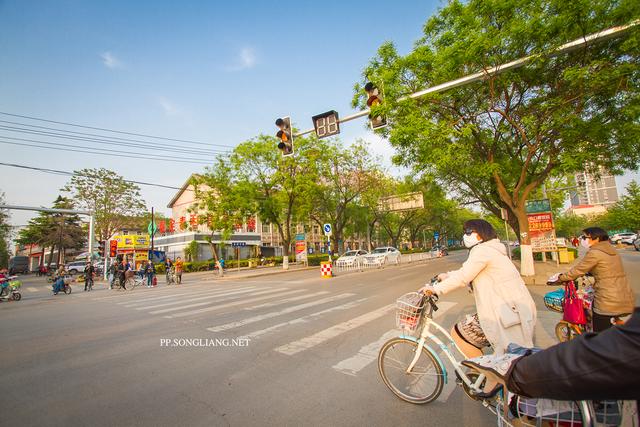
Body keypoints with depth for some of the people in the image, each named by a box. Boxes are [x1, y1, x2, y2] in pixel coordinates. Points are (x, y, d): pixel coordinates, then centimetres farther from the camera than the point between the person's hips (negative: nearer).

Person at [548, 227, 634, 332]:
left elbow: (577, 271, -10)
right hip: (626, 300, 9)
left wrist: (560, 278, 4)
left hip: (608, 302, -9)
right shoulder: (612, 251, 12)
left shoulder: (594, 253, -14)